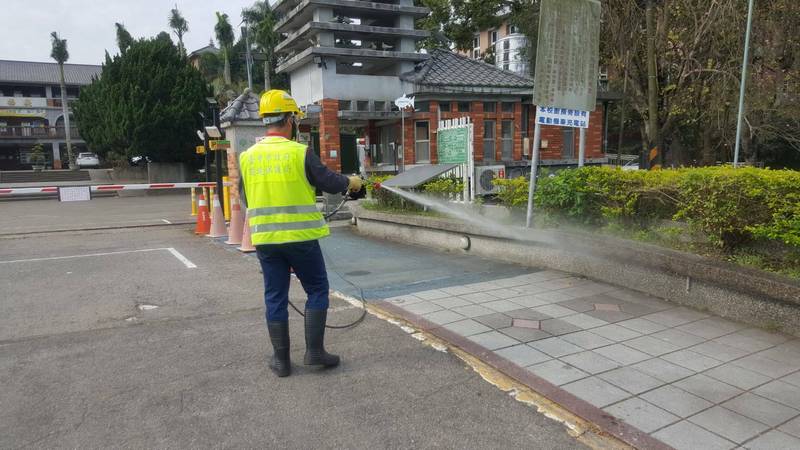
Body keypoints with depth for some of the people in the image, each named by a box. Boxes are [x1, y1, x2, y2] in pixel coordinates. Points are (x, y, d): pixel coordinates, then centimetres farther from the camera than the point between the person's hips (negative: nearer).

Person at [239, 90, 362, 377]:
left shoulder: (247, 157, 3)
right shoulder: (300, 152, -11)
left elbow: (246, 199, 13)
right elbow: (329, 182, -4)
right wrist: (351, 183, 16)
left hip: (264, 238, 4)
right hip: (301, 236, -4)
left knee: (275, 297, 12)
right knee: (317, 290, 12)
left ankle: (281, 360, 19)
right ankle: (314, 351, 13)